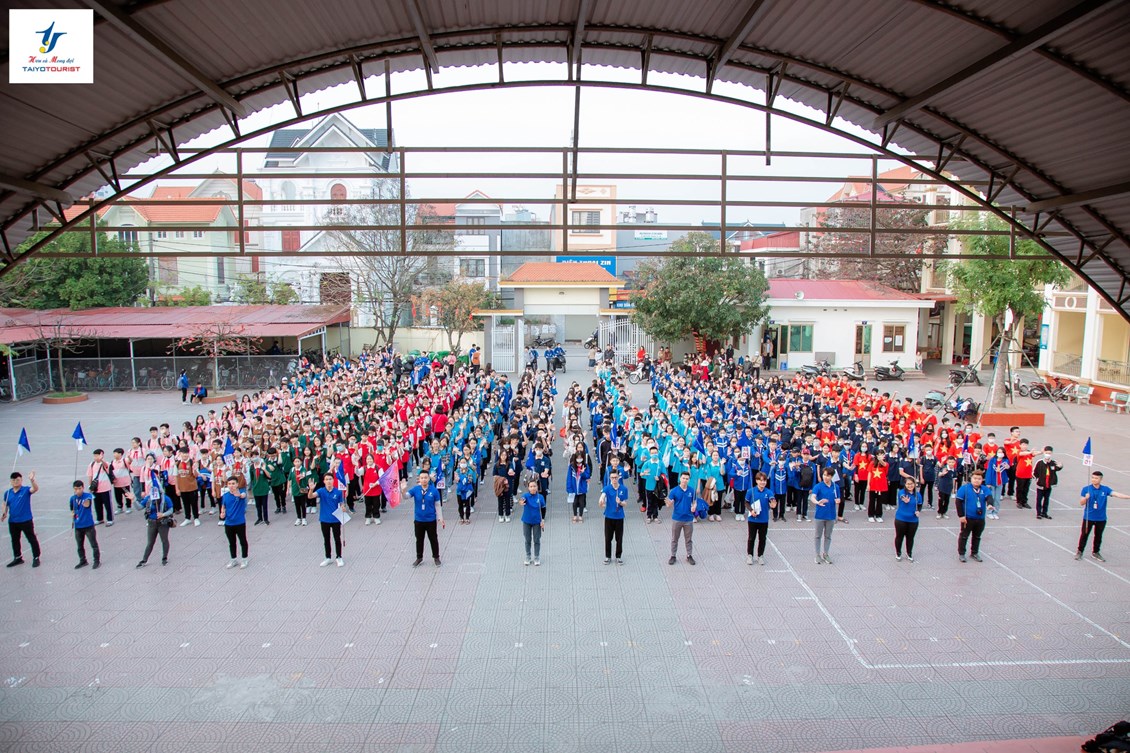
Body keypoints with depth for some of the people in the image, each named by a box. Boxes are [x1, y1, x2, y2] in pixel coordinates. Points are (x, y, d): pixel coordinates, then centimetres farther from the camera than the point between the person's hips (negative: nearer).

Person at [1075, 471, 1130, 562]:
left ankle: (1095, 552, 30)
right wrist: (1086, 498, -27)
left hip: (1101, 518, 2)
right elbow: (1081, 503, -7)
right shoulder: (1086, 489, -8)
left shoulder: (1105, 489, -3)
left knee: (1098, 536, 14)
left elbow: (1116, 494, -18)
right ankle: (1079, 551, 18)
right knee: (1084, 534, 5)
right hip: (1088, 517, -2)